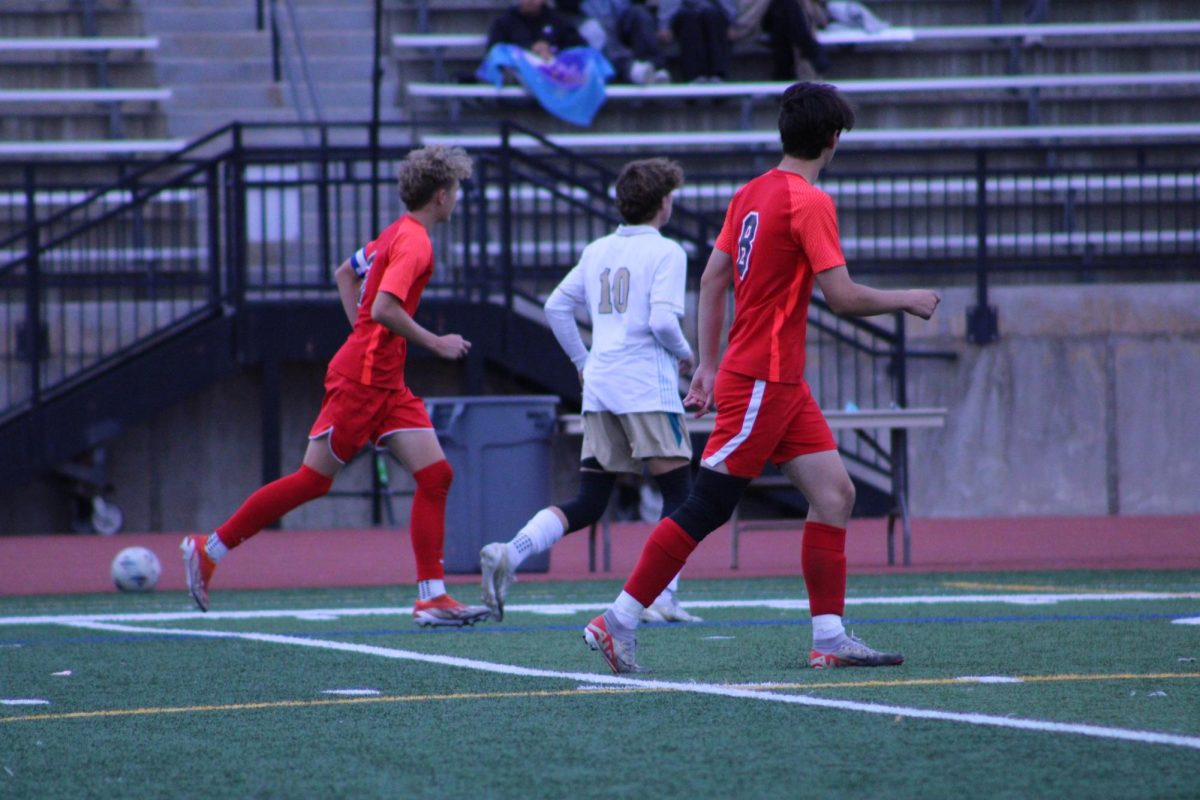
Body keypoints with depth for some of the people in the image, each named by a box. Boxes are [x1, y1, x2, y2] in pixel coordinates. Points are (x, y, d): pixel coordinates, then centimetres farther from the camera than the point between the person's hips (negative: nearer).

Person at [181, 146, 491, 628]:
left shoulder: (397, 234, 14)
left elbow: (346, 273, 28)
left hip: (386, 384, 10)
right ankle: (210, 548, 8)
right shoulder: (414, 242, -15)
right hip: (360, 380, -10)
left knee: (436, 475, -1)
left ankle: (431, 597, -5)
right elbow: (384, 309, -26)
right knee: (314, 480, -3)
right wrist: (435, 344, -16)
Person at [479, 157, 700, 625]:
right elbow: (663, 319, -16)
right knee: (678, 492, 3)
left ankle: (508, 555, -12)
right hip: (647, 387, -6)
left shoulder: (597, 251, 15)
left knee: (588, 503, 8)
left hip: (599, 388, 6)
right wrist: (684, 353, 3)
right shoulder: (665, 252, -5)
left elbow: (556, 307, 16)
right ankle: (660, 599, -7)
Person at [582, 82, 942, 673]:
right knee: (705, 509, -6)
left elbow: (712, 279, 14)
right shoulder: (809, 203, -16)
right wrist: (907, 300, -3)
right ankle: (617, 623, -2)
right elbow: (842, 297, -19)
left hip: (782, 384, 9)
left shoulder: (751, 193, 10)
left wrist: (709, 365, 17)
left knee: (834, 493, 6)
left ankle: (829, 638, 5)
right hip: (760, 382, -9)